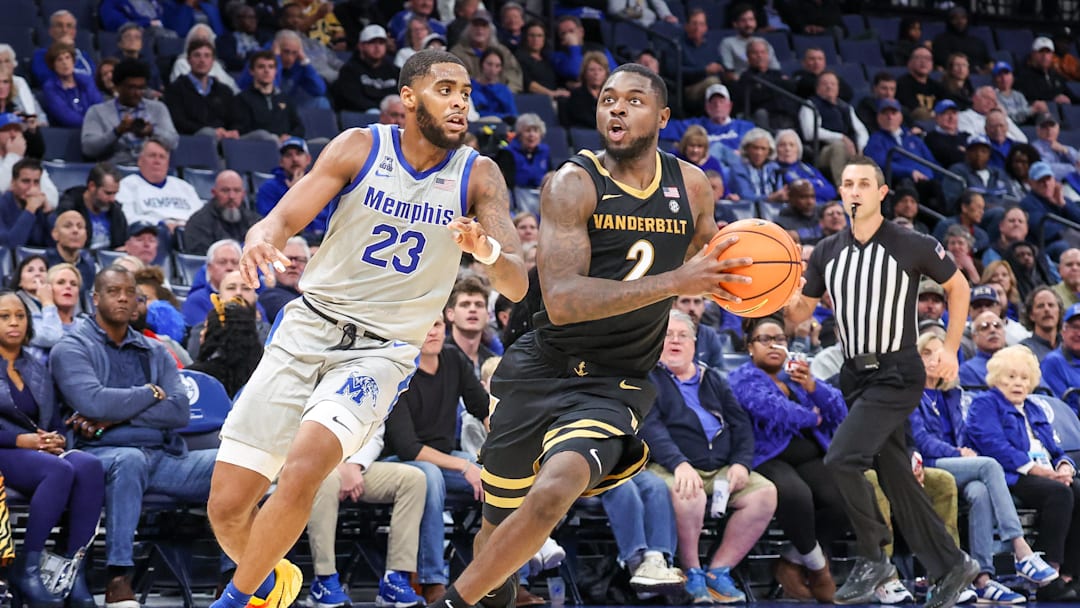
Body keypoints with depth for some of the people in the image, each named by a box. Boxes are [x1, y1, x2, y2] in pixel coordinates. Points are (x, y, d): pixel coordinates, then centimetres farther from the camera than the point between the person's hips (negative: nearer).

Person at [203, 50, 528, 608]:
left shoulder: (478, 177, -2)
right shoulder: (361, 148, -2)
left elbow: (515, 286, -9)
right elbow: (284, 218, -8)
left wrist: (489, 252, -33)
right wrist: (261, 239, -33)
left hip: (382, 350, -1)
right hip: (307, 329, 1)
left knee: (302, 472, -28)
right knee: (227, 507, -3)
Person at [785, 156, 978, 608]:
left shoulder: (913, 246, -9)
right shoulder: (827, 252, 5)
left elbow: (957, 286, 4)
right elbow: (800, 312, 11)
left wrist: (951, 349, 0)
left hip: (897, 374, -6)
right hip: (855, 375, 6)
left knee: (841, 458, -21)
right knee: (896, 478, 9)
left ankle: (872, 558, -6)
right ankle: (950, 566, 21)